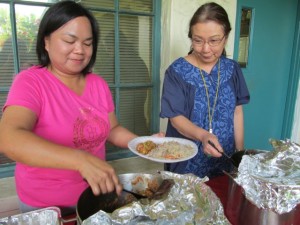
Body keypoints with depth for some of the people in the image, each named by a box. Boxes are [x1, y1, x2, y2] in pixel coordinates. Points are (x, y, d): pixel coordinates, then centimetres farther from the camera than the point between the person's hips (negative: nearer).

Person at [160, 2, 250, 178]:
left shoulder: (232, 69, -1)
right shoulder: (177, 71, -14)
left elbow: (237, 111, 4)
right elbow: (175, 117, -16)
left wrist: (240, 151, 3)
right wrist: (203, 135, -33)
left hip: (223, 158, 4)